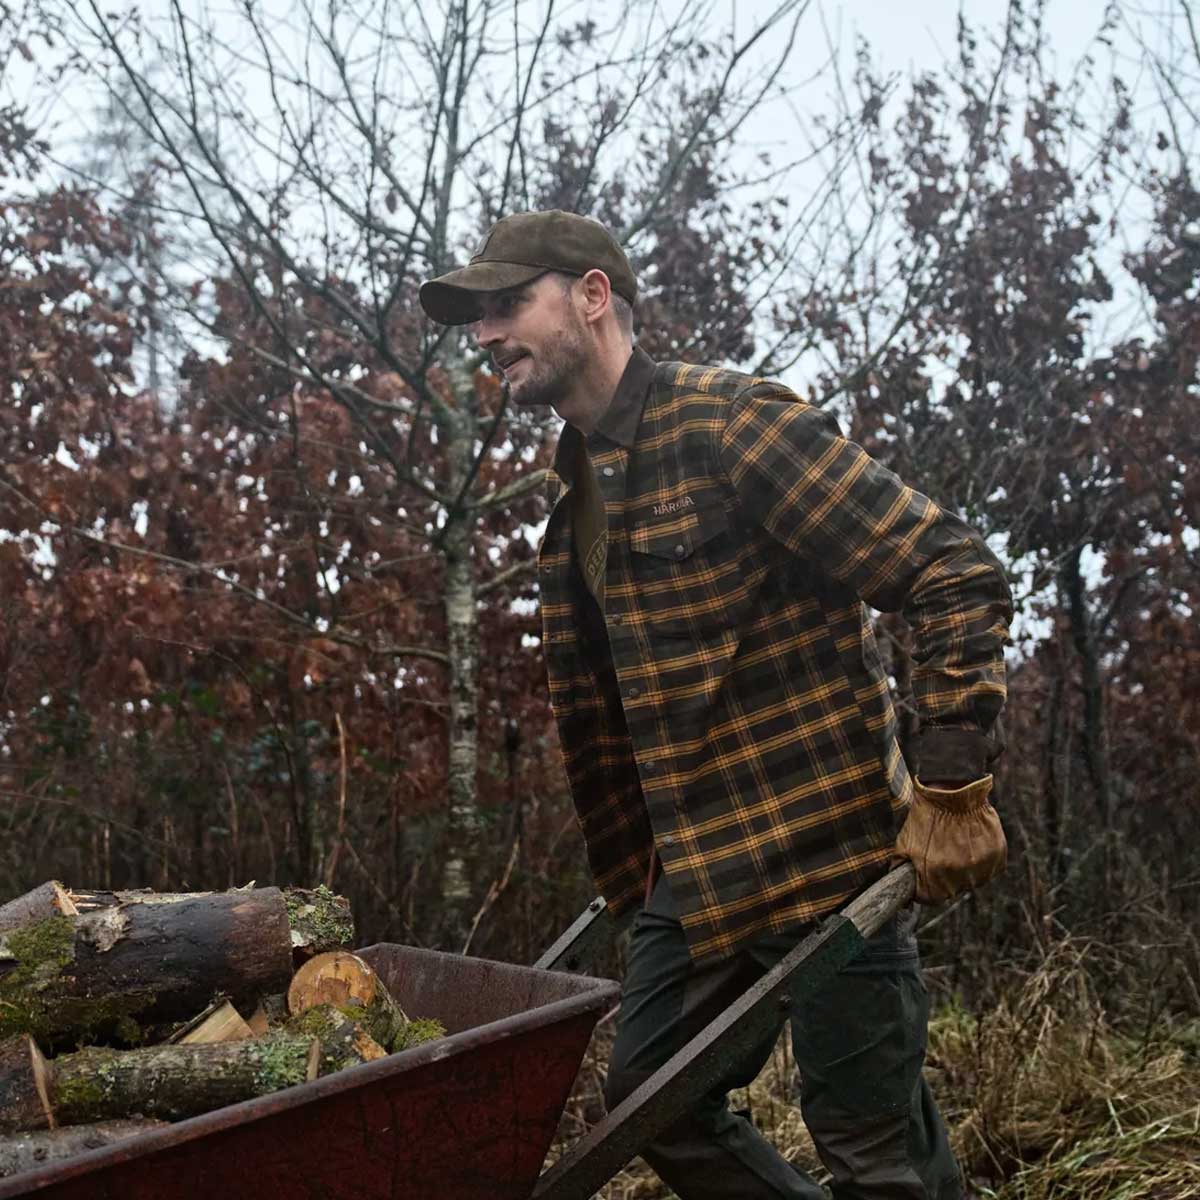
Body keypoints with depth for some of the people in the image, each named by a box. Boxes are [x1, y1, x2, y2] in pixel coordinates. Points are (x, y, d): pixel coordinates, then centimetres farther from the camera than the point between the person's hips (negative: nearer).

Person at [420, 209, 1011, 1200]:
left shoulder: (731, 423, -13)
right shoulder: (573, 503, 13)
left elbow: (959, 577, -17)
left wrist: (950, 790, -19)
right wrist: (634, 875, 20)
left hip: (826, 853, -8)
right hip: (695, 874, 9)